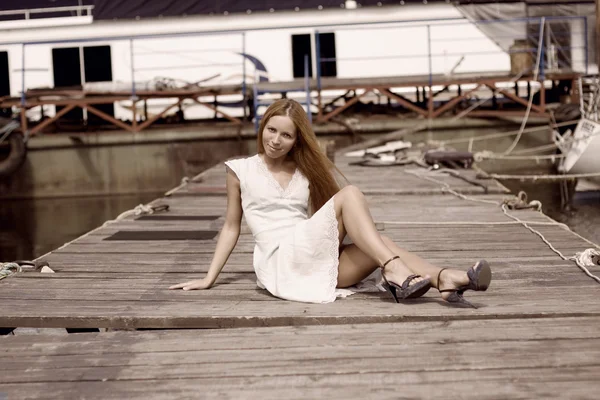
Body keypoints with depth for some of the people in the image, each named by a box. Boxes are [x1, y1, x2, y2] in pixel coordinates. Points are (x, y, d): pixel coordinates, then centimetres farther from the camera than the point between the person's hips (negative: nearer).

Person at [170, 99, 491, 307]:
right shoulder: (241, 170, 11)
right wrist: (208, 279, 8)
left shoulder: (306, 173, 21)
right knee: (349, 194, -20)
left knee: (379, 243, -24)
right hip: (281, 261, -4)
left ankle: (442, 279, -46)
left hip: (317, 262, 4)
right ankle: (394, 270, -35)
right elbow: (231, 227, 13)